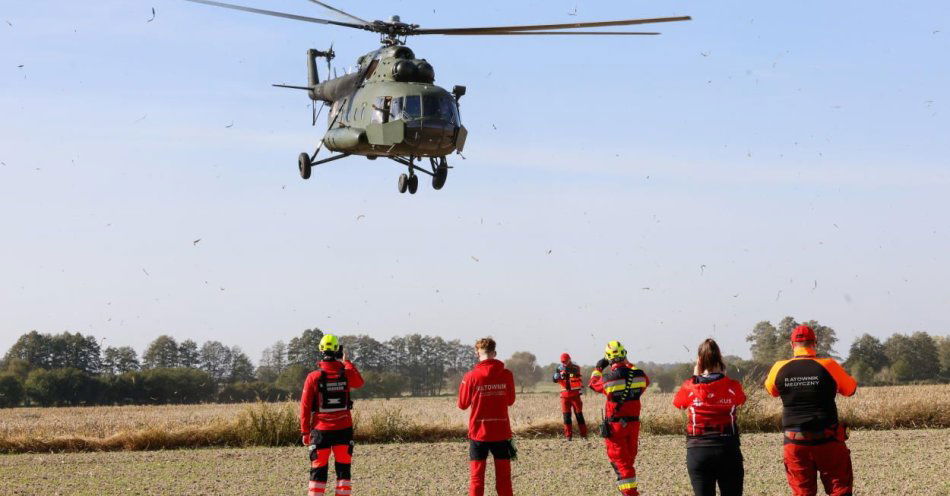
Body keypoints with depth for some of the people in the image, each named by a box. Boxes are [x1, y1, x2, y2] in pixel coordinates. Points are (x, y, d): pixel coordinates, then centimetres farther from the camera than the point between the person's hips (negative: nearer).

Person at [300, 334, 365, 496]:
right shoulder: (346, 374, -5)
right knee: (343, 469, 8)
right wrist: (346, 362, 27)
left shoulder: (313, 377, -8)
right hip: (344, 428, 1)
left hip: (321, 430, -1)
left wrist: (305, 432, 3)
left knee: (319, 471, 5)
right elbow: (359, 383, 20)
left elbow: (305, 406, -5)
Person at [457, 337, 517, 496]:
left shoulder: (471, 376, -9)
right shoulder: (506, 375, -3)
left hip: (478, 433, -1)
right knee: (504, 477, 7)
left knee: (476, 477, 4)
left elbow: (462, 404, 2)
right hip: (502, 432, 1)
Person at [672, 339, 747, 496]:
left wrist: (695, 377, 19)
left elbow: (677, 402, 15)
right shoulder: (732, 386, -4)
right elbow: (741, 399, 19)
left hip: (698, 452, 0)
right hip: (728, 450, 0)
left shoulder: (690, 387, -5)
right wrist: (723, 376, 20)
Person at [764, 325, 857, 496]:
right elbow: (850, 389, 7)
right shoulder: (828, 366, -9)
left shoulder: (780, 369, -4)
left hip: (795, 443, 2)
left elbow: (771, 389, 18)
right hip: (827, 442, -2)